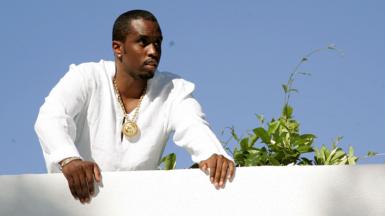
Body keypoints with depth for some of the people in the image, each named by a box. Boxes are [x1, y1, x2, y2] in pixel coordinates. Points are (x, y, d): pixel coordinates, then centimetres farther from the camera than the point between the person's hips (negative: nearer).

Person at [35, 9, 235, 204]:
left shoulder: (173, 90, -2)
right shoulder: (86, 78, -8)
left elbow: (193, 127, -20)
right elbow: (50, 118, -24)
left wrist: (213, 154, -45)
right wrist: (68, 159, -46)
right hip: (76, 198, -1)